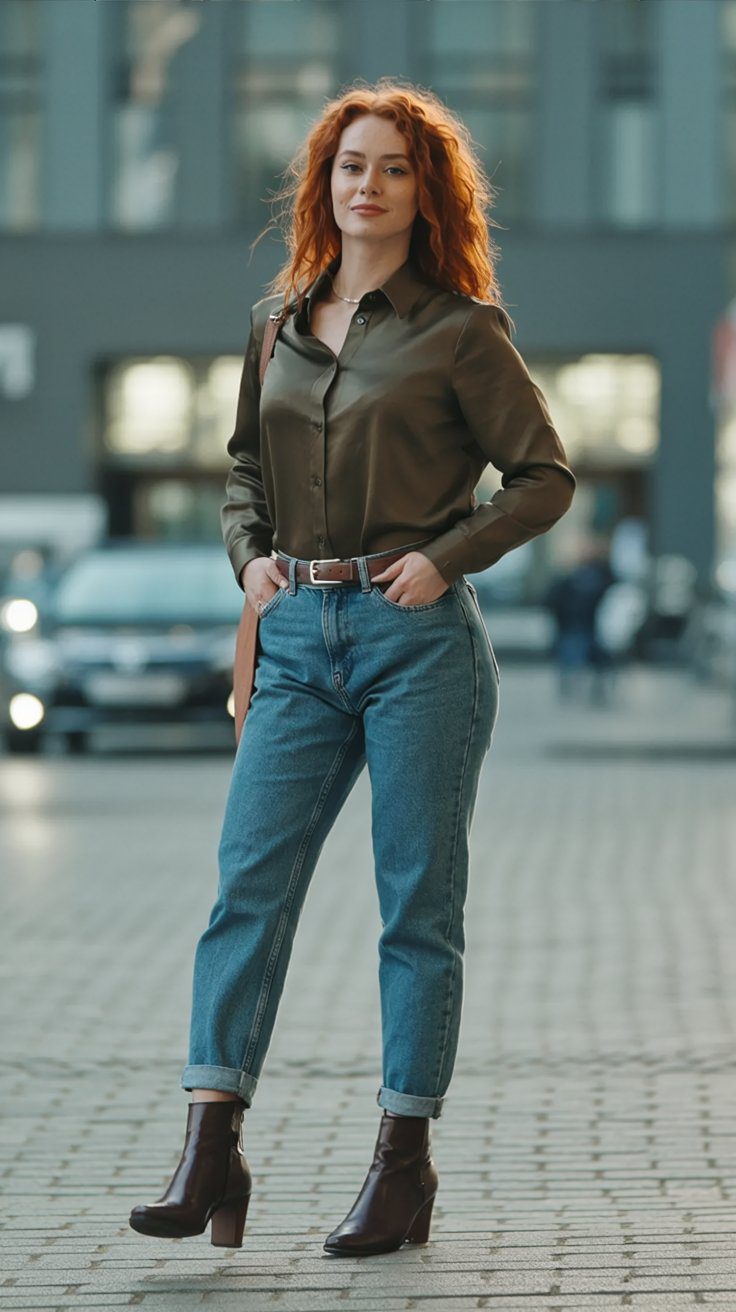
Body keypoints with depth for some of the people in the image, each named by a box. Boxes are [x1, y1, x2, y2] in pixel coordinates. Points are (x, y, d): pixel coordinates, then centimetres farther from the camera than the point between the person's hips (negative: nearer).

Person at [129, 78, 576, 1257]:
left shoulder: (459, 330, -1)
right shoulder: (277, 324, 13)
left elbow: (546, 476, 1)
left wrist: (447, 557, -10)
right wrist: (250, 552, 8)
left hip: (419, 638, -4)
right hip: (300, 637, 4)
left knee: (418, 903, 1)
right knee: (249, 882, -5)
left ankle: (405, 1164, 8)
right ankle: (211, 1157, -8)